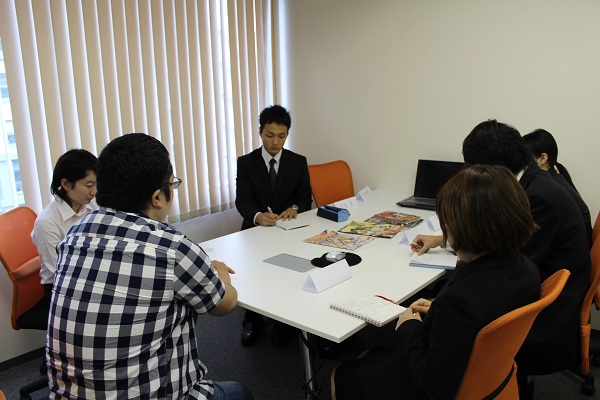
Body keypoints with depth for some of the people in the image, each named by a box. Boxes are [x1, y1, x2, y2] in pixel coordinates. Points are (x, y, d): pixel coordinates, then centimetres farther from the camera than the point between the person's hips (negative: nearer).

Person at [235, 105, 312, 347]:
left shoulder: (298, 162, 7)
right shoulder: (246, 163, 2)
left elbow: (305, 197, 5)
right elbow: (242, 200, -8)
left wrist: (294, 208, -20)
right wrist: (257, 216, -31)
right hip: (256, 228, 0)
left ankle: (283, 320, -6)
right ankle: (252, 319, -4)